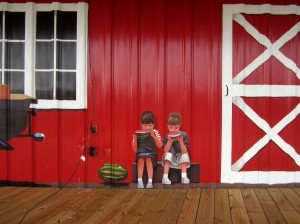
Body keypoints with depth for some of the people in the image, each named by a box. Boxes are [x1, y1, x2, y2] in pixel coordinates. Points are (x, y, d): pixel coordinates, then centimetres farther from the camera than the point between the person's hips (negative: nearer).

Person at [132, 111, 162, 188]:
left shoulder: (155, 132, 4)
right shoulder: (138, 134, 4)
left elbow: (160, 146, -8)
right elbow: (135, 150, 3)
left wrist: (154, 136, -22)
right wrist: (135, 139, -13)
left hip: (152, 154, -1)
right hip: (140, 154, 1)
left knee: (148, 159, -32)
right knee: (141, 159, -31)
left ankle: (150, 182, -34)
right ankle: (140, 181, -33)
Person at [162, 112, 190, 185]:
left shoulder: (184, 135, -12)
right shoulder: (167, 136, -9)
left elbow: (184, 152, -17)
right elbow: (166, 151, -15)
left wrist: (181, 142, -33)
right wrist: (170, 142, -30)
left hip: (181, 158, 0)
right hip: (171, 158, 0)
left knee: (185, 155, -29)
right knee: (168, 155, -30)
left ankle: (184, 177, -29)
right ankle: (165, 177, -33)